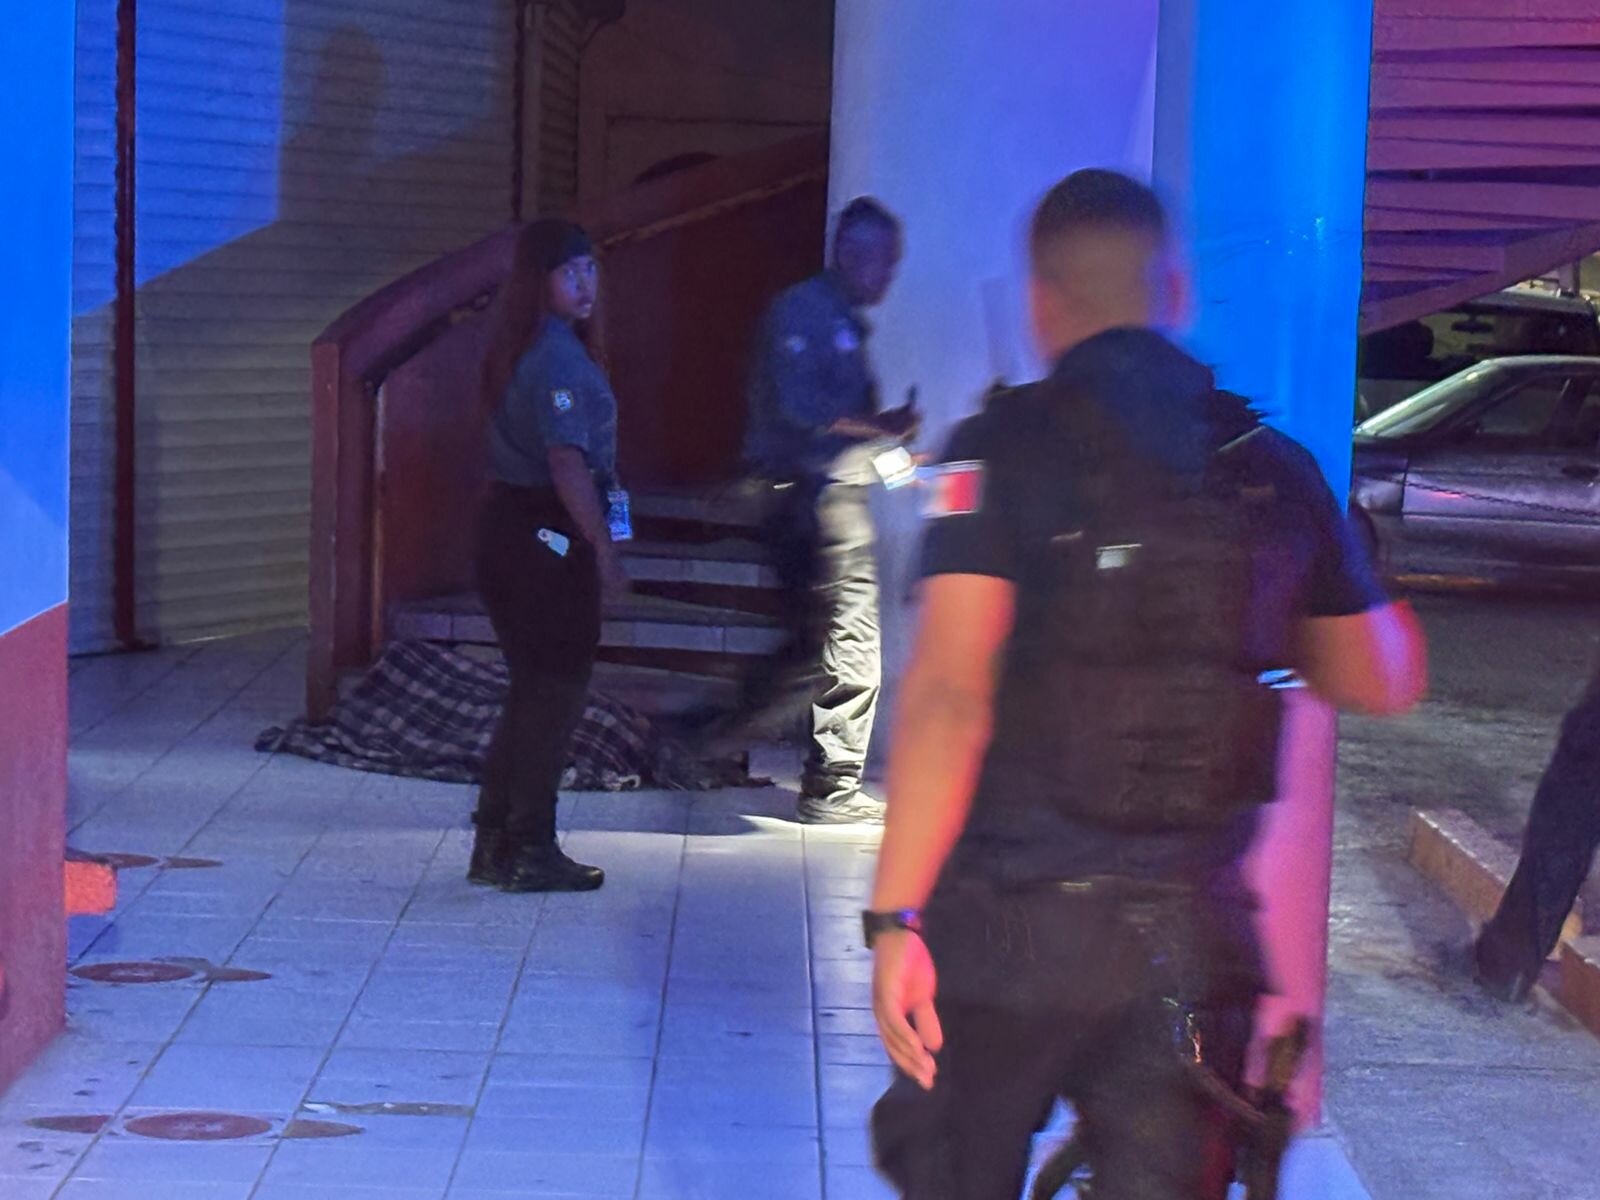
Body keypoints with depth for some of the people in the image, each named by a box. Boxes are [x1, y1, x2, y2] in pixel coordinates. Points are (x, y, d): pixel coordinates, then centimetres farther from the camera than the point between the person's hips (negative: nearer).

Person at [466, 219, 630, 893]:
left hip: (511, 528, 9)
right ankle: (530, 852, 6)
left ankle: (495, 843, 21)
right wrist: (605, 549, -21)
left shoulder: (525, 348, 12)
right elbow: (567, 464, -24)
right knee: (556, 691, 0)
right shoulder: (557, 357, -18)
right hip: (548, 539, -9)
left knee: (534, 688, 16)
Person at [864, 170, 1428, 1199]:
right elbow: (1385, 681, 15)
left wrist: (894, 917, -16)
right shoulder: (1274, 464, 5)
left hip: (1009, 923, -3)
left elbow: (948, 695, -17)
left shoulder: (999, 451, -7)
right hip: (1195, 942, 3)